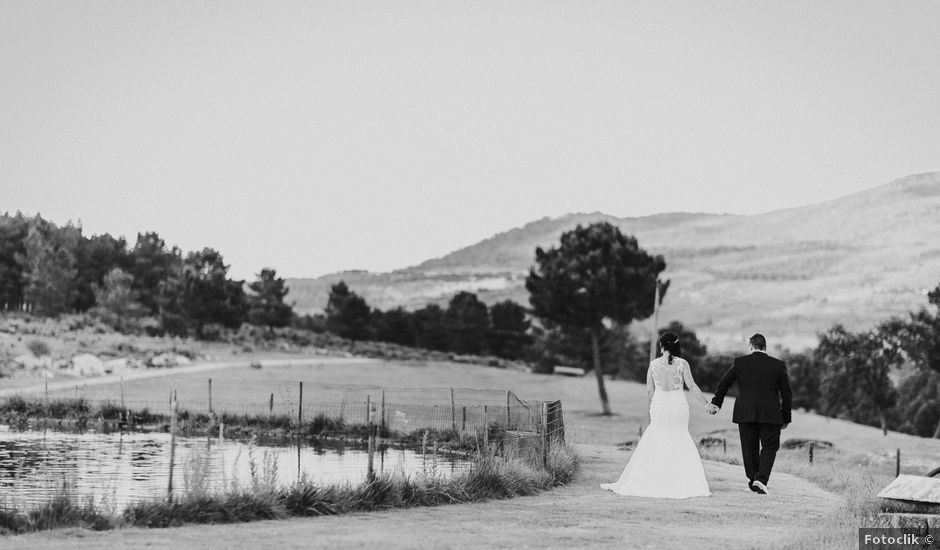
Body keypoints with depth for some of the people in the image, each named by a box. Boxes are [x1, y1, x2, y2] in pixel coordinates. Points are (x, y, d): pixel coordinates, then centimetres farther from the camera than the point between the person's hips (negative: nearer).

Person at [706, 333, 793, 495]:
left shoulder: (739, 362, 1)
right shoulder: (779, 365, 1)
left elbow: (724, 384, 10)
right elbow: (787, 393, 3)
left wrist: (716, 402, 24)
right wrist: (786, 418, 11)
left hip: (745, 414, 1)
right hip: (770, 415, -1)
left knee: (749, 447, 14)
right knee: (769, 447, 7)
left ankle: (752, 479, 24)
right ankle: (761, 480, -8)